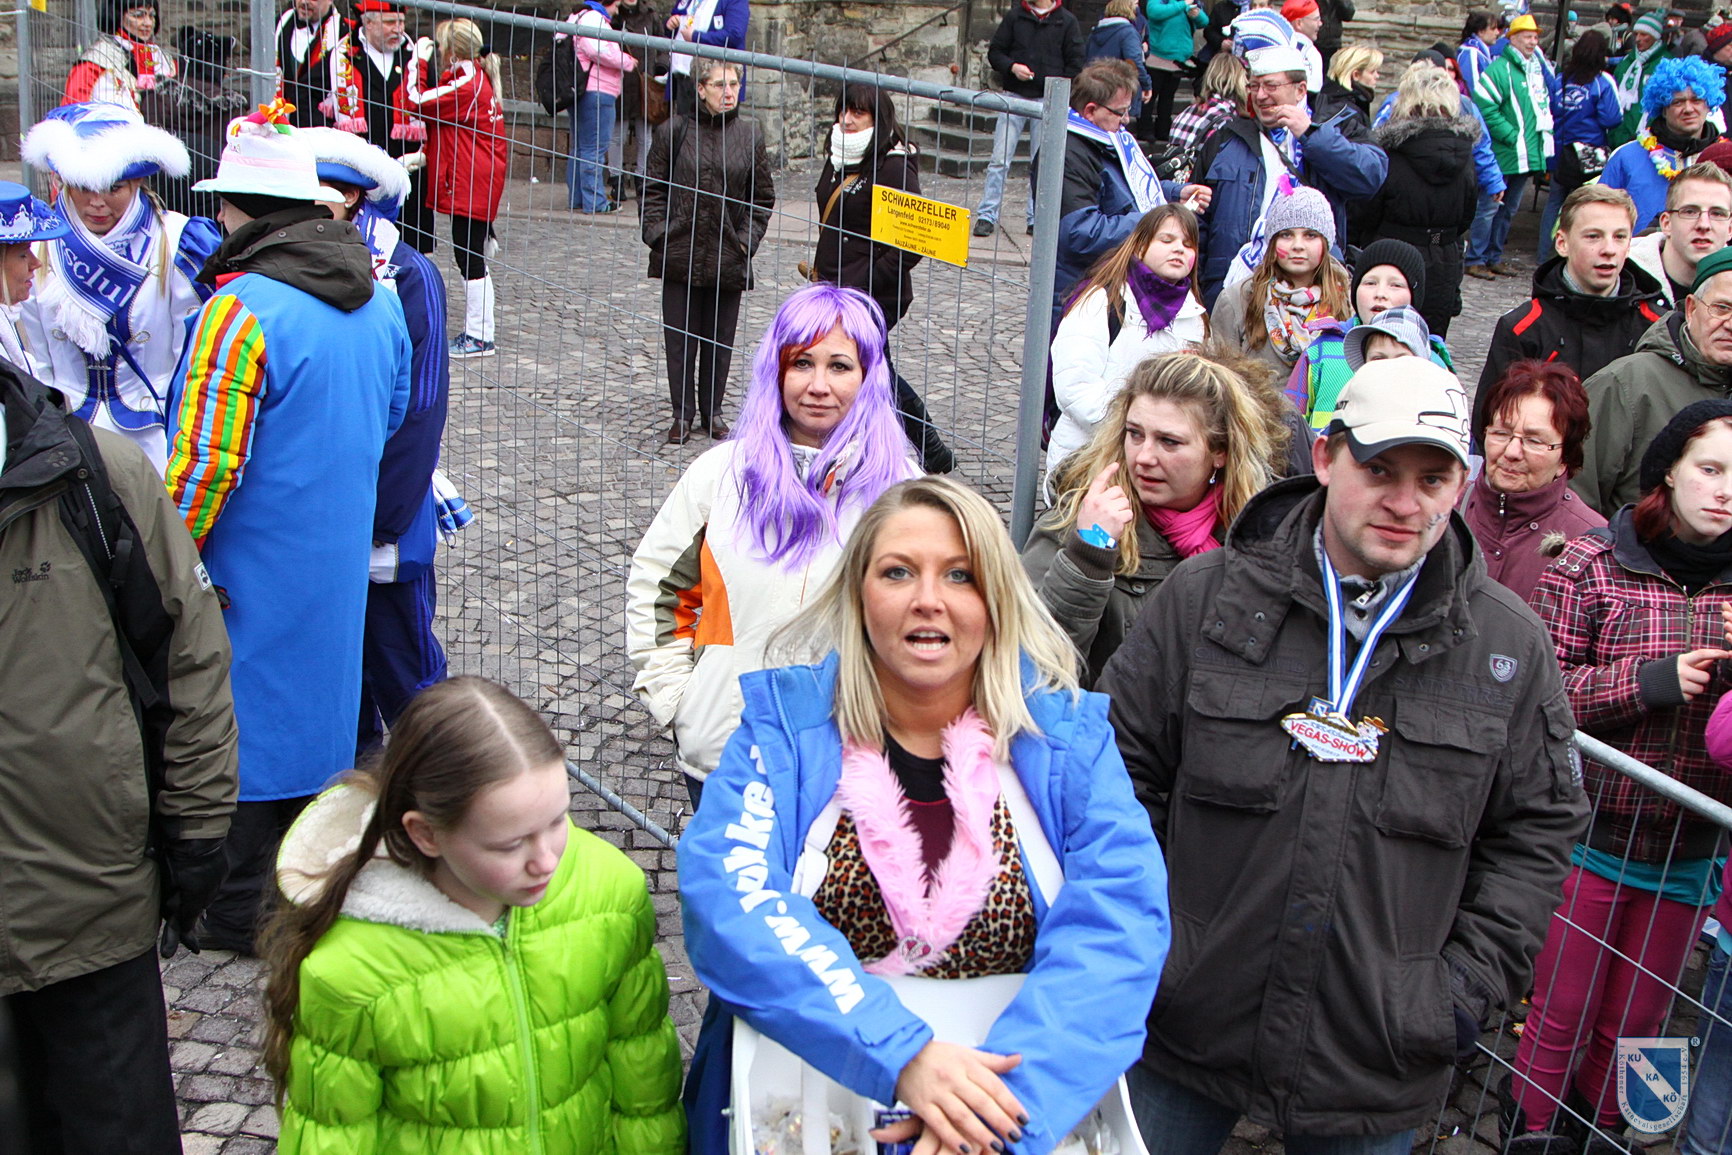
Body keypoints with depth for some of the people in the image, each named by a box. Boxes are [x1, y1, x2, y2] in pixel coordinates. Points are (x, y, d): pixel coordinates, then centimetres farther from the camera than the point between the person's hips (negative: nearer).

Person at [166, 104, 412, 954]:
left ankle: (242, 907, 16)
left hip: (254, 559, -7)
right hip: (341, 551, 7)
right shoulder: (378, 300, 3)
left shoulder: (242, 309, -22)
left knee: (237, 715, 6)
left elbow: (206, 462, -23)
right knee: (316, 693, 20)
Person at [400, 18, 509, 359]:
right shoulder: (477, 78, 14)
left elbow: (417, 103, -18)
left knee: (469, 257, -5)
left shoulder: (466, 83, -16)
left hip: (470, 183, -10)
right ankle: (475, 331, 20)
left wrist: (419, 60, -9)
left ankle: (480, 337, 0)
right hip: (474, 181, 10)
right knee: (471, 256, 14)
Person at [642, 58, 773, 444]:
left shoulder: (750, 133, 1)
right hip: (679, 255, -1)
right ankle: (683, 414, 19)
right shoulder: (675, 130, -3)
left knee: (720, 339, 10)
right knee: (680, 337, 5)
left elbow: (763, 196, 8)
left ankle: (712, 411, 26)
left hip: (727, 258, 1)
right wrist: (658, 233, -6)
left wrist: (748, 239, -1)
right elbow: (653, 188, 4)